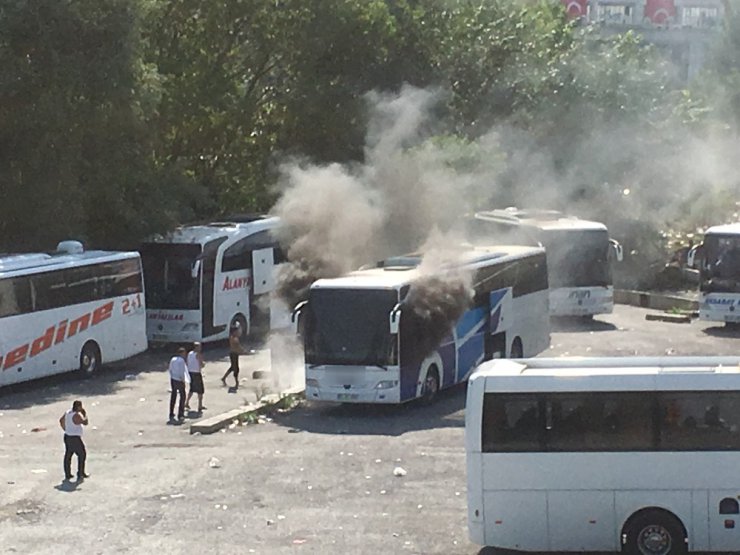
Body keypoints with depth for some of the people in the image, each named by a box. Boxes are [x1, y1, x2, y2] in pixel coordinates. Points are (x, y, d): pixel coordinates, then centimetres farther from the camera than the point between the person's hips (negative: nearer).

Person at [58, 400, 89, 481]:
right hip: (75, 438, -9)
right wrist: (84, 413, -12)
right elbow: (85, 422, -25)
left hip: (67, 437, 9)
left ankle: (67, 475, 20)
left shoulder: (68, 412, 6)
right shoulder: (77, 415, -22)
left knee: (68, 456, 14)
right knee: (82, 455, 5)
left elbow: (61, 420, 18)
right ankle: (80, 474, 8)